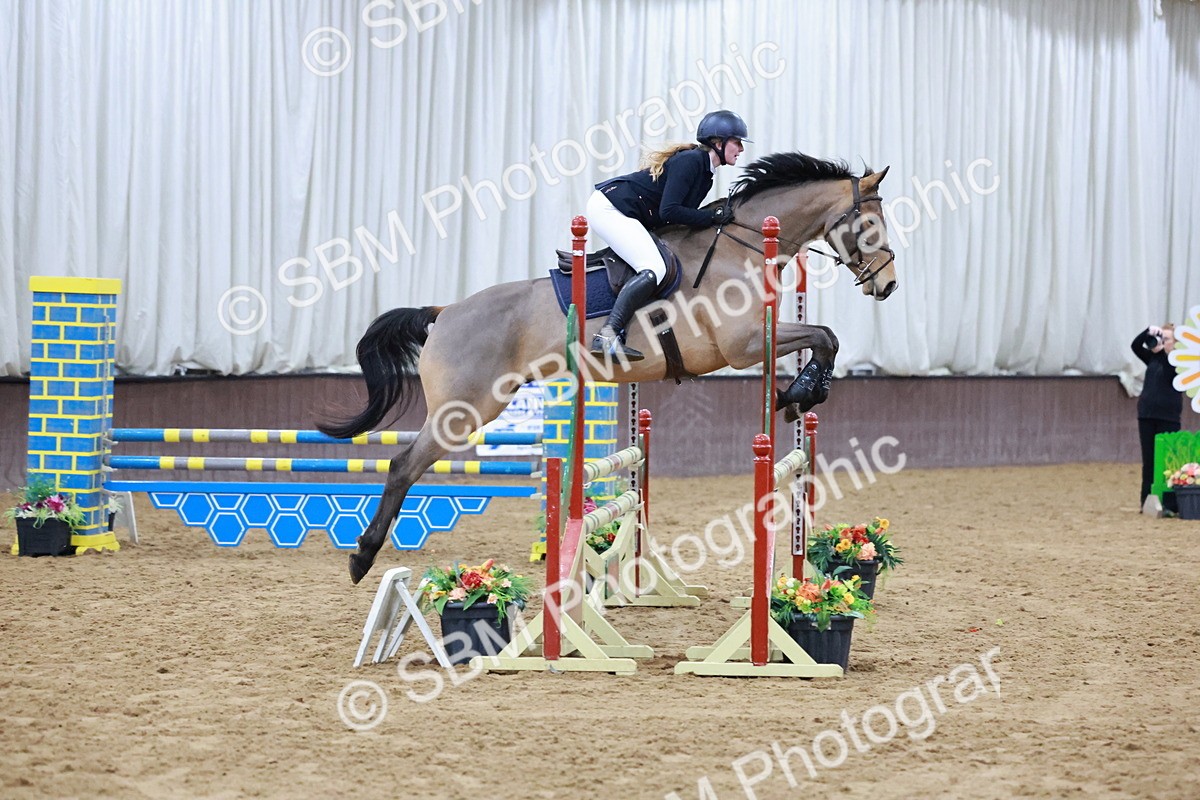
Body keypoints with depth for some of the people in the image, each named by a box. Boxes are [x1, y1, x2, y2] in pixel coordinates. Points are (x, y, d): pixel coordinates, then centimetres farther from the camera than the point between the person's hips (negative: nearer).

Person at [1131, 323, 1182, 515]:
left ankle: (1170, 505, -7)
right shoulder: (1152, 357, 13)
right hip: (1147, 415, 5)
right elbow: (1135, 346, 3)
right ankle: (1147, 503, 10)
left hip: (1168, 418, -5)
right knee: (1148, 461, 7)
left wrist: (1160, 351, -26)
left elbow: (1172, 374, -20)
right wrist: (1148, 332, -12)